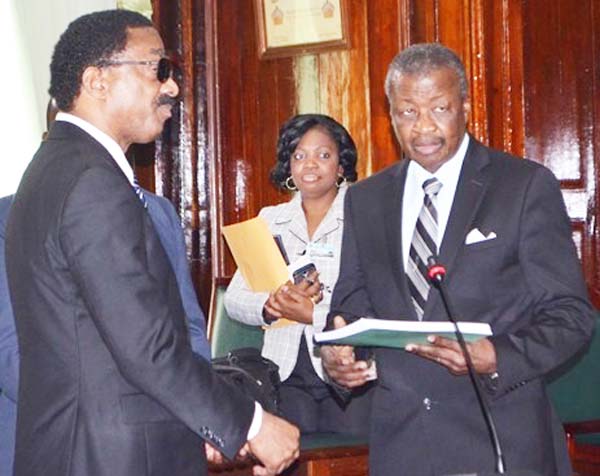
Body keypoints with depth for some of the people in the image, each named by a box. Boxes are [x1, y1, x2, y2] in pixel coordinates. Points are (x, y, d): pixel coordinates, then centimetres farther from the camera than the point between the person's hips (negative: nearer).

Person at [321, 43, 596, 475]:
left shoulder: (528, 186, -3)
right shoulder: (364, 200, 10)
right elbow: (352, 304, 14)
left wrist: (497, 358, -22)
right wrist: (337, 351, -8)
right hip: (399, 438, 3)